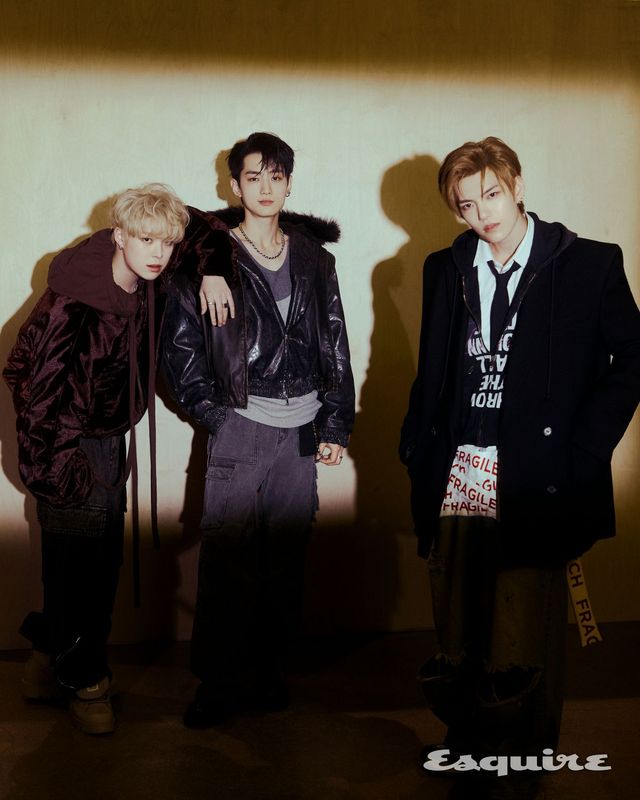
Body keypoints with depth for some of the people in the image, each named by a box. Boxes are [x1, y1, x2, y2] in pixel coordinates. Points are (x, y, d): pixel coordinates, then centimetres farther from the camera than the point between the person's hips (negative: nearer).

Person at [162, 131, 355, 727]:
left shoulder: (313, 257, 10)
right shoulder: (209, 256, 0)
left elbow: (334, 344, 11)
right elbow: (180, 347, 0)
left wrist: (335, 424, 7)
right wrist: (212, 413, -6)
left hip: (301, 430, 3)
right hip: (239, 427, -3)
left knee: (286, 558, 9)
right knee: (228, 556, -2)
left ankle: (268, 669, 23)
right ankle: (217, 680, 11)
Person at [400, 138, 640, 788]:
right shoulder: (445, 269, 12)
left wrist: (583, 447, -6)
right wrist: (416, 446, 7)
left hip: (535, 478, -3)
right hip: (458, 476, 4)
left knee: (525, 631, 0)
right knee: (456, 630, 9)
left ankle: (526, 755, 20)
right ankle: (466, 740, 28)